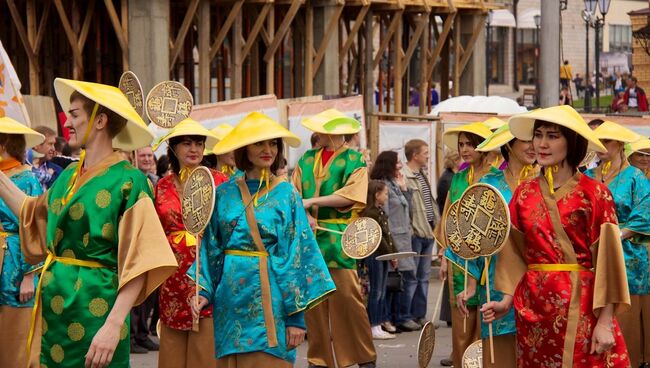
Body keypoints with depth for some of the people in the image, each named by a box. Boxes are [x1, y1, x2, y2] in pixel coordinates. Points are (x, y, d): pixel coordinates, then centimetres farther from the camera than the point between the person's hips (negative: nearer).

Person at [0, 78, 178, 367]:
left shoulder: (128, 182, -13)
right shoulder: (68, 175, 10)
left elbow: (137, 264, -18)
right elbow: (32, 216, 28)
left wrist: (113, 326, -25)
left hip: (94, 308, -7)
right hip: (54, 306, 7)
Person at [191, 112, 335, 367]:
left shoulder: (286, 194, -1)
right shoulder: (224, 194, 6)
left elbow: (298, 254, -4)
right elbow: (211, 249, 10)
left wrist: (296, 315, -8)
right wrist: (204, 290, -3)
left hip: (269, 298, -3)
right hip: (231, 300, 3)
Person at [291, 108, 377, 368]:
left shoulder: (354, 161, 1)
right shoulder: (307, 159, 15)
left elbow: (349, 196, -11)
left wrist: (312, 202, -12)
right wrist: (304, 215, -11)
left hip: (339, 239, -5)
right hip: (310, 235, 5)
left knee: (346, 296, -8)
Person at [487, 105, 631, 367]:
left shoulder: (595, 193, -6)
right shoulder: (524, 193, 7)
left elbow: (606, 259, -8)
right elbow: (516, 254, 11)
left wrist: (605, 322, -13)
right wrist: (506, 301, 0)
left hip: (582, 306, -4)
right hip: (533, 305, 4)